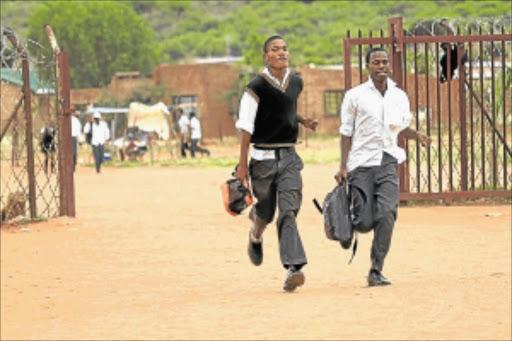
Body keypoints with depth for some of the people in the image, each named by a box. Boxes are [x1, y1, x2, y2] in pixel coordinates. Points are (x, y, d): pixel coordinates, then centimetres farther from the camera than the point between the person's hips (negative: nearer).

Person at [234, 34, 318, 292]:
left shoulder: (296, 83, 9)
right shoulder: (257, 87, -8)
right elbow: (246, 126, -9)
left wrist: (303, 121, 11)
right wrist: (242, 164, -11)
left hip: (289, 157, 3)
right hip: (263, 157, -3)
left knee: (289, 211, -12)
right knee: (266, 212, 9)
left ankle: (294, 267, -21)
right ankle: (256, 235, 46)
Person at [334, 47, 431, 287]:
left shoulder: (400, 97, 11)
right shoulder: (355, 96, 1)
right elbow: (346, 133, 3)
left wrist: (417, 135, 2)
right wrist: (343, 166, -4)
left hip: (388, 162, 2)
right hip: (361, 164, -2)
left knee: (386, 215, -17)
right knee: (364, 223, -7)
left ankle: (376, 271, -11)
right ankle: (346, 223, 31)